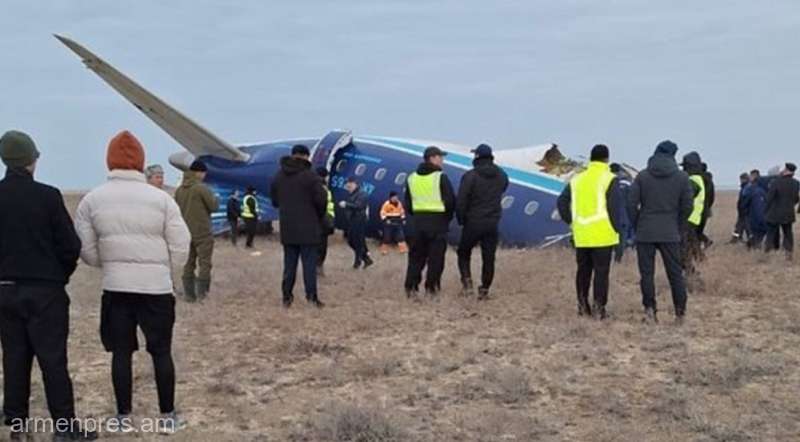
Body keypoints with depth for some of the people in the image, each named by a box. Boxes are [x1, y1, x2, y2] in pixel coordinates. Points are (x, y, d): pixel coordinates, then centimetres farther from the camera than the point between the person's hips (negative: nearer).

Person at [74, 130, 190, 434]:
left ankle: (124, 417, 17)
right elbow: (181, 248, -5)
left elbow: (86, 251, 1)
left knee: (121, 352, 11)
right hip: (156, 287, -1)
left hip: (115, 287, 1)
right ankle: (167, 416, 15)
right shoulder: (161, 199, -7)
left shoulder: (92, 200, -2)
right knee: (161, 352, 10)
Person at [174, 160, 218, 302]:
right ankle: (202, 293, -4)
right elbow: (214, 206, -10)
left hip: (186, 232, 6)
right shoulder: (201, 188, -14)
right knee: (204, 263, 0)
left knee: (188, 264, 11)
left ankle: (189, 294, 12)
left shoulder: (179, 190, 5)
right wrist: (214, 198, 8)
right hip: (202, 232, -6)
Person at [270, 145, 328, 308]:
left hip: (287, 228, 5)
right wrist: (319, 216, 4)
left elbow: (274, 200, 15)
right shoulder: (310, 176, -12)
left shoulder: (279, 176, 8)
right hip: (308, 228, -5)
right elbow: (321, 200, -13)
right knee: (309, 263, -1)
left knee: (289, 263, 11)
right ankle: (312, 296, -4)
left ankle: (287, 296, 11)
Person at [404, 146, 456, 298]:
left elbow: (408, 203, 11)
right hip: (438, 221, -5)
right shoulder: (441, 177, -9)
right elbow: (450, 201, -10)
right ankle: (431, 288, 1)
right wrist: (448, 217, 7)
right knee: (436, 257, 2)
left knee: (416, 256, 10)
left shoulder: (412, 178, 9)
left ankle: (411, 287, 6)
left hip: (418, 221, 5)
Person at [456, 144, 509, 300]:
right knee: (489, 258, 9)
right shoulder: (502, 176, 2)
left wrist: (461, 219, 0)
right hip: (493, 223, 3)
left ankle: (467, 282, 0)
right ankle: (484, 290, 10)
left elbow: (461, 201, -13)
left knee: (464, 253, 14)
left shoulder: (470, 176, -13)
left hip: (473, 222, -3)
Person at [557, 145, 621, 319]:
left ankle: (582, 305, 17)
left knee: (583, 269, 14)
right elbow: (614, 207, -12)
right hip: (603, 234, -5)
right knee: (601, 271, 0)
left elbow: (562, 202, 11)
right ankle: (599, 307, -1)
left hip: (582, 235, 5)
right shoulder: (610, 179, -6)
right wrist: (617, 228, -2)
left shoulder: (577, 179, 10)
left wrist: (571, 222, 15)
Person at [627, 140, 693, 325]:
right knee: (675, 273, 6)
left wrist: (637, 226, 8)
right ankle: (680, 313, 8)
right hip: (670, 234, 1)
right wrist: (677, 227, 11)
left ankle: (649, 309, -1)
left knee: (647, 273, 4)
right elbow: (687, 206, -1)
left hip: (645, 233, 0)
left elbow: (631, 204, -4)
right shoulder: (682, 177, 1)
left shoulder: (642, 176, 0)